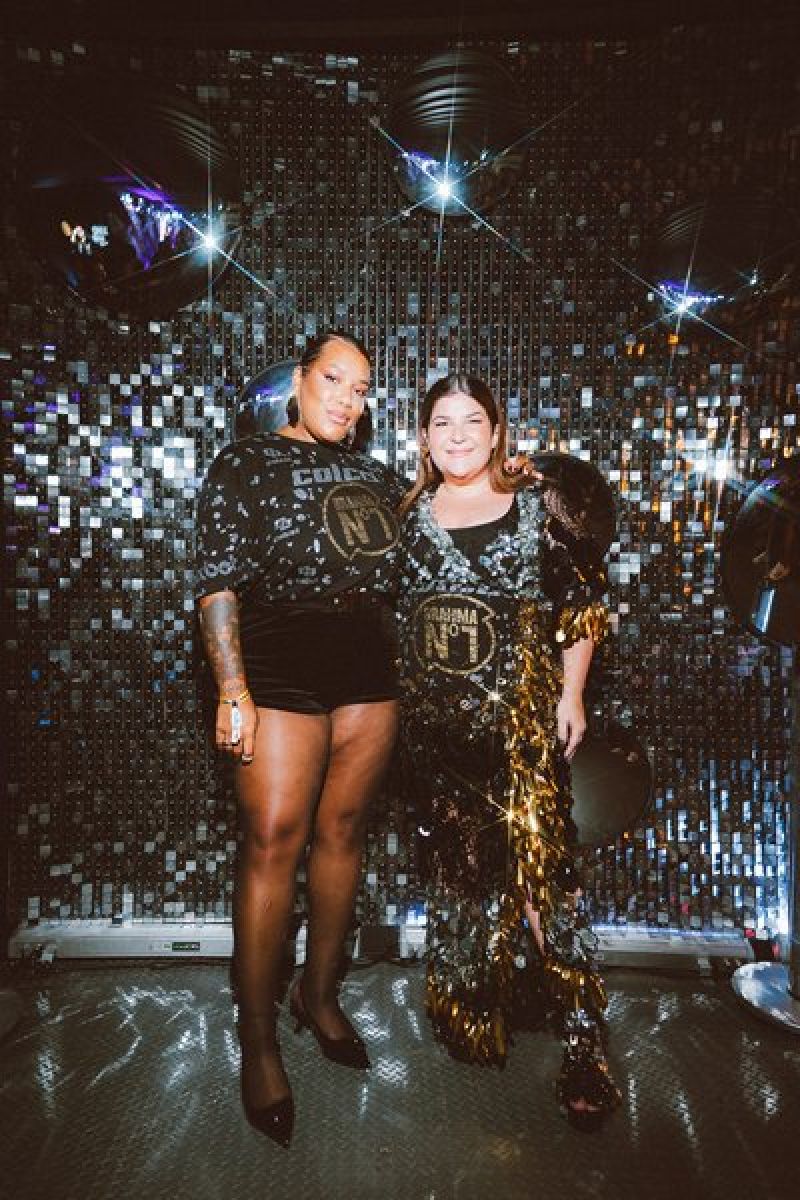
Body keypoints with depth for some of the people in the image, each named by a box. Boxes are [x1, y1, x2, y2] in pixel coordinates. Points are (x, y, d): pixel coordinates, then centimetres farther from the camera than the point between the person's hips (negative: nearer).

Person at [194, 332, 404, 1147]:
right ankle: (257, 1041, 11)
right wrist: (234, 689, -17)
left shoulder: (374, 476, 16)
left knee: (341, 829, 10)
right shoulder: (246, 464, 1)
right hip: (280, 660, -5)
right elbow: (217, 582, -6)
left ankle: (320, 995, 29)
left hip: (369, 664, 5)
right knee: (273, 839, -4)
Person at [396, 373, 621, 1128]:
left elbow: (580, 606, 4)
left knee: (536, 860, -6)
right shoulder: (409, 516, 7)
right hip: (435, 715, 3)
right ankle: (468, 1010, 31)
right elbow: (389, 612, 12)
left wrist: (571, 695, -1)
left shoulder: (538, 507, 1)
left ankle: (582, 1035, 8)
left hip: (524, 710, -2)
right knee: (453, 861, 11)